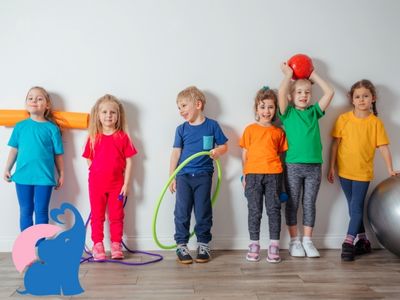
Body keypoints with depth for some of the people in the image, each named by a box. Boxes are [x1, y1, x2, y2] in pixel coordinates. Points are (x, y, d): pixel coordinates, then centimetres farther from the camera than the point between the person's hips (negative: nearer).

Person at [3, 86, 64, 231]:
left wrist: (61, 175, 2)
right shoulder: (20, 126, 4)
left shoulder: (52, 128, -2)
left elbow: (58, 154, 1)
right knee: (25, 211, 11)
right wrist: (7, 169, 8)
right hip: (23, 175, 2)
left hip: (44, 176, -2)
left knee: (41, 212, 7)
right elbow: (14, 149, 10)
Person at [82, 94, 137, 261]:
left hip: (117, 183, -1)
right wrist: (97, 175, -1)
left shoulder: (123, 137, -2)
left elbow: (129, 162, -2)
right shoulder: (93, 138, 0)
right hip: (96, 183, 1)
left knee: (116, 216, 8)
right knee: (97, 216, 8)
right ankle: (98, 245, 15)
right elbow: (89, 161, 7)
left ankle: (116, 245, 17)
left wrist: (126, 183, -5)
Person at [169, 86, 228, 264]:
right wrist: (171, 177, 3)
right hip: (184, 176, 1)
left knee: (203, 212, 4)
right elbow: (176, 152, 6)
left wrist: (218, 151, -17)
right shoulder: (181, 129, 4)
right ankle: (181, 245, 11)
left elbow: (224, 146, 7)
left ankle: (203, 245, 18)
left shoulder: (212, 126, 0)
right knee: (182, 212, 1)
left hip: (203, 175, -1)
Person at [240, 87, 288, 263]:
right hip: (253, 174, 0)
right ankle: (254, 244, 12)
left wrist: (281, 177, 2)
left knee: (273, 209, 1)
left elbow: (280, 154, 10)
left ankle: (274, 245, 7)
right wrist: (244, 176, 6)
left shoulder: (278, 132, 11)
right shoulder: (250, 129, 9)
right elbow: (245, 154, 10)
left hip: (273, 174, 0)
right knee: (254, 210, 3)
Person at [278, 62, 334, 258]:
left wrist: (314, 76, 9)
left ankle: (307, 241, 18)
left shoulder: (314, 112, 11)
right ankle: (294, 241, 17)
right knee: (292, 204, 6)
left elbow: (329, 92, 4)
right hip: (293, 166, -3)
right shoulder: (288, 113, 3)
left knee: (309, 204, 9)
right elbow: (281, 94, -15)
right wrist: (288, 75, -4)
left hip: (314, 166, 3)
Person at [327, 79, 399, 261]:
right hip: (344, 171, 2)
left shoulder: (376, 122, -5)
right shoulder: (344, 119, -2)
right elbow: (335, 144, 2)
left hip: (363, 172, -2)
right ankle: (363, 240, 27)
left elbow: (383, 147, -4)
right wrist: (332, 167, 2)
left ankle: (348, 243, 5)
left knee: (356, 207, -3)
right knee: (354, 208, 12)